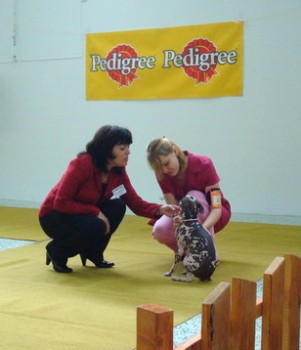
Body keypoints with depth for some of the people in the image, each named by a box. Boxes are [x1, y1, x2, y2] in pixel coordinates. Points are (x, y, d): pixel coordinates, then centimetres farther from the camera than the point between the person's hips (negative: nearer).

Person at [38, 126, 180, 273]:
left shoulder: (119, 172, -7)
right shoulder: (82, 164, -27)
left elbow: (136, 203, -9)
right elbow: (60, 202, -27)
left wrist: (160, 210, -27)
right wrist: (96, 212, -28)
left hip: (84, 215, 7)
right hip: (55, 217, -6)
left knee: (117, 206, -18)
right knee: (96, 226, -33)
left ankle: (93, 253, 2)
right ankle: (57, 251, -6)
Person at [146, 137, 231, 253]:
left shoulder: (203, 164, -27)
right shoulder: (162, 175, -17)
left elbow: (216, 208, -31)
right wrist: (177, 220, -43)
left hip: (211, 217, -2)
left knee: (193, 197, -35)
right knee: (160, 230, -29)